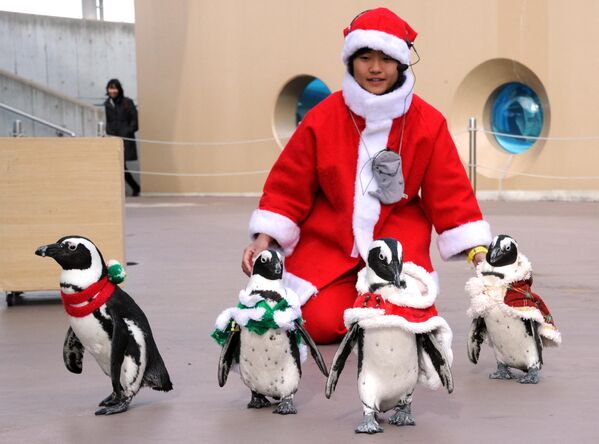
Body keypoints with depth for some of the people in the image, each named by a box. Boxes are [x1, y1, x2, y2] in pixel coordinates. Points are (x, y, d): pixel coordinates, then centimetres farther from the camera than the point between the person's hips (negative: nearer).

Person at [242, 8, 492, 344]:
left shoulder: (428, 122, -1)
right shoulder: (322, 118, -2)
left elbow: (451, 191, 1)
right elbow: (289, 186, 3)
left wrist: (478, 252, -7)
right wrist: (264, 238, -8)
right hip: (327, 243, 0)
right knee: (321, 324, -18)